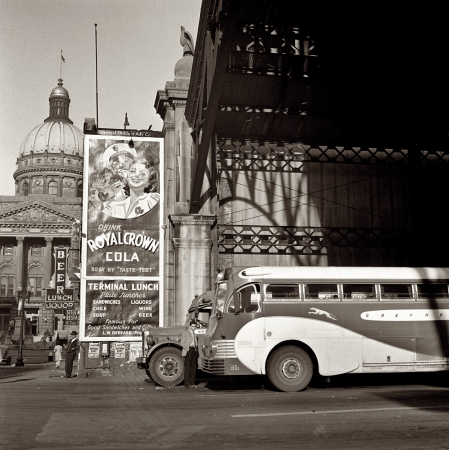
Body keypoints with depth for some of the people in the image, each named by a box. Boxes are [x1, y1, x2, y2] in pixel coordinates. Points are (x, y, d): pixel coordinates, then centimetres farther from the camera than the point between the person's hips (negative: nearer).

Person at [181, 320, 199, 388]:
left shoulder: (194, 334, 19)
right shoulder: (185, 333, -2)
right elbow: (182, 343, -9)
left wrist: (196, 350, 10)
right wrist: (188, 349, -17)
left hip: (194, 350, 7)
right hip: (188, 350, -7)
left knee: (193, 367, 5)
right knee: (187, 367, -7)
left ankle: (192, 383, 9)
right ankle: (186, 383, -6)